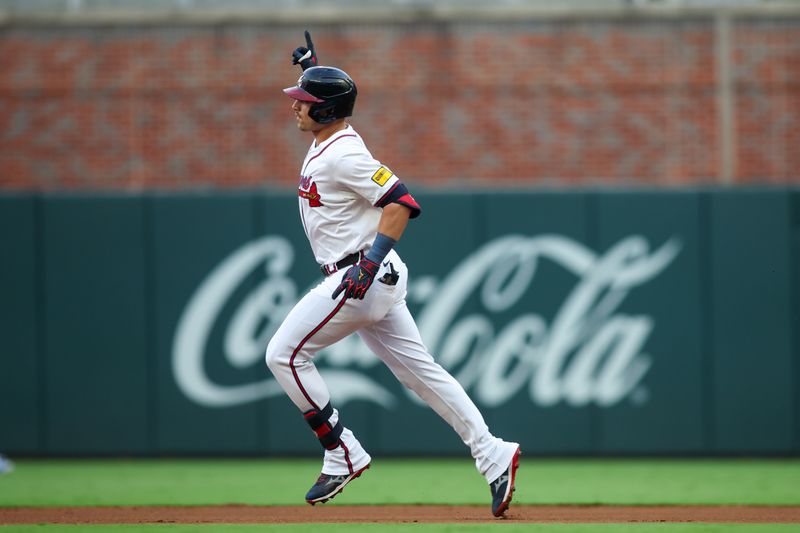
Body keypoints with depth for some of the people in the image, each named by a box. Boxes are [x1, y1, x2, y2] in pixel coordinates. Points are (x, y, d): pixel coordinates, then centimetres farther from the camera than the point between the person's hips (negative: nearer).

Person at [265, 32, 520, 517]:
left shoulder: (344, 155, -17)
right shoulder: (326, 143, 12)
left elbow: (400, 201, -25)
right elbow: (325, 99, 38)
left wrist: (370, 262, -30)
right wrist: (313, 67, 22)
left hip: (363, 278, -10)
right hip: (377, 278, 10)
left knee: (286, 354, -3)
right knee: (419, 369, 8)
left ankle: (344, 455, -1)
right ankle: (494, 457, 4)